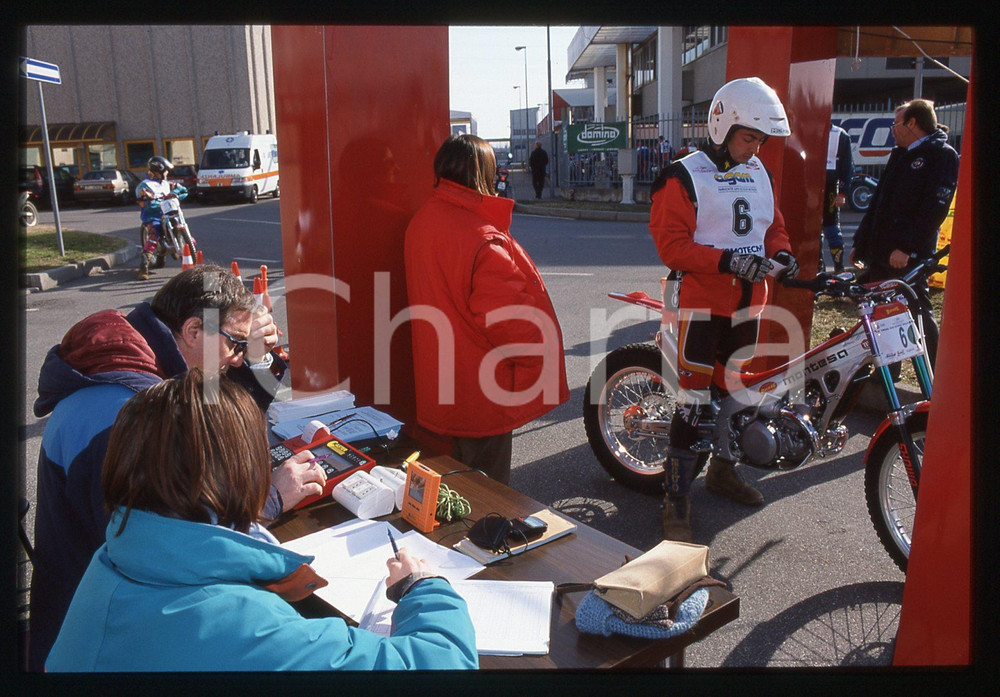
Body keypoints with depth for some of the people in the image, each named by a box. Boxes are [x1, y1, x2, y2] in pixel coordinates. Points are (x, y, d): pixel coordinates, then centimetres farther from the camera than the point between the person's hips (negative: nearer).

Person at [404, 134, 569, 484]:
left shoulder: (420, 221, 3)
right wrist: (535, 358, -8)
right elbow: (505, 318, -24)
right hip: (481, 393, -8)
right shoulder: (482, 239, -25)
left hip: (439, 386, 9)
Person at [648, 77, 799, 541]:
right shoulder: (684, 176, -9)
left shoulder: (758, 172, 13)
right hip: (702, 300, -7)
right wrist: (727, 260, -25)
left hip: (748, 302, 7)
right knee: (696, 400, -10)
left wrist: (780, 252, 0)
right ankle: (677, 499, -1)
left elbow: (773, 224, 22)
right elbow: (671, 245, -16)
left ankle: (722, 469, 38)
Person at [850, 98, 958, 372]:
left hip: (908, 257, -8)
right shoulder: (899, 154, 20)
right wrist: (860, 242, 18)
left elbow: (935, 208, -17)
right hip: (879, 252, 8)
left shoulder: (942, 155, -6)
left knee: (919, 314, -4)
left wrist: (906, 247, -23)